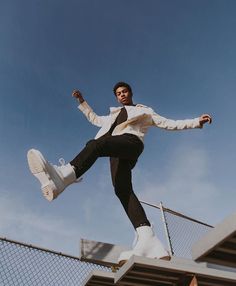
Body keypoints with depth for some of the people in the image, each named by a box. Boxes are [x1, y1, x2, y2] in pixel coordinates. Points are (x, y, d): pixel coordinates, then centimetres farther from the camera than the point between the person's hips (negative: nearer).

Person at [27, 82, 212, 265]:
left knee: (97, 144, -36)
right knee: (122, 189, -24)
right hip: (116, 149, 4)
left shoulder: (145, 112, 31)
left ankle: (62, 176, -61)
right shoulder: (113, 116, 45)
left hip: (131, 141, -4)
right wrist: (82, 102, 48)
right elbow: (94, 118, 55)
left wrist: (196, 122, 12)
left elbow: (169, 124, 23)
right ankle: (149, 240, -39)